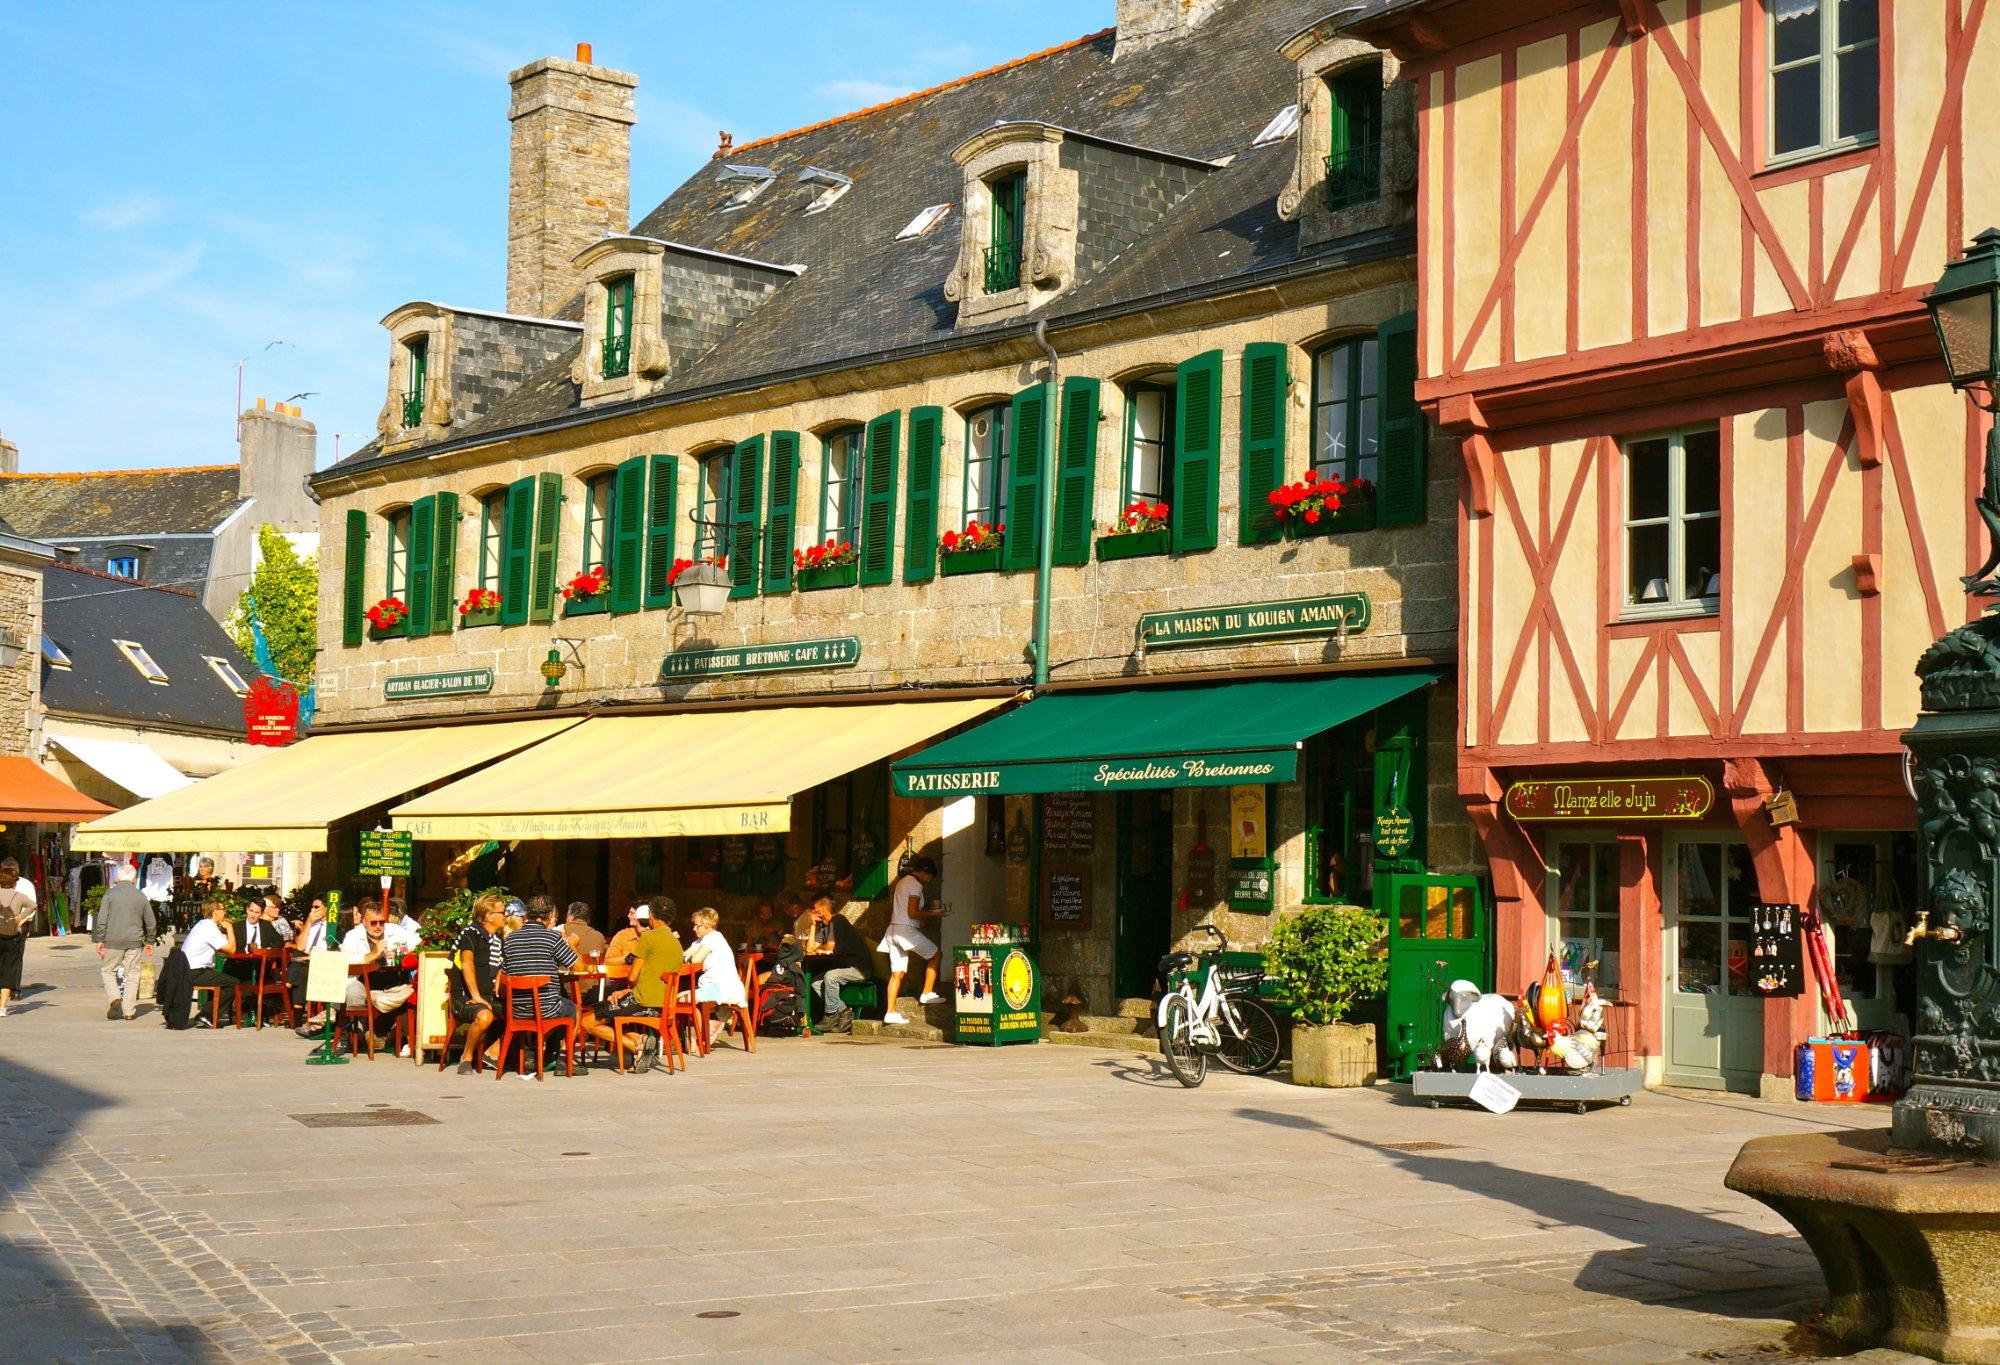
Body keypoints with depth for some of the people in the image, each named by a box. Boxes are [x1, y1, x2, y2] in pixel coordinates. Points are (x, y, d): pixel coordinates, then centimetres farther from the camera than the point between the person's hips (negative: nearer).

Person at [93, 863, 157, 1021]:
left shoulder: (110, 894, -2)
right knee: (131, 974, 6)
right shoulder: (140, 896, 5)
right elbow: (151, 922, 10)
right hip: (134, 942, 2)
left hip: (113, 941, -2)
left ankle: (114, 997, -9)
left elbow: (102, 919, -8)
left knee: (107, 971, 13)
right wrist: (149, 941, 21)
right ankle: (129, 1011, 5)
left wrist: (100, 940, -1)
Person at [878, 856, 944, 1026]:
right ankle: (927, 993, 7)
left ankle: (891, 1012, 0)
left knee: (897, 973, 5)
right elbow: (913, 913, -15)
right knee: (935, 954, 8)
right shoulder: (916, 884, -8)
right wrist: (933, 915, -3)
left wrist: (928, 912, 18)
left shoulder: (902, 881, 20)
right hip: (906, 930, -9)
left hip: (893, 929, 9)